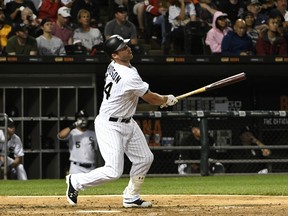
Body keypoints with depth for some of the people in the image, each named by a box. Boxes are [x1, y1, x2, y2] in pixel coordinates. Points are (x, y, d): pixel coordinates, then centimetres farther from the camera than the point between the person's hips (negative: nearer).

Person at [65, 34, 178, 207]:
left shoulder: (113, 67, 0)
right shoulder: (129, 77, -28)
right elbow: (150, 98, -15)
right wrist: (167, 100, 5)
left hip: (127, 122, 10)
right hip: (110, 126, -10)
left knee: (145, 158, 12)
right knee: (114, 171, -11)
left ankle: (131, 198, 23)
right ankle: (75, 182, 7)